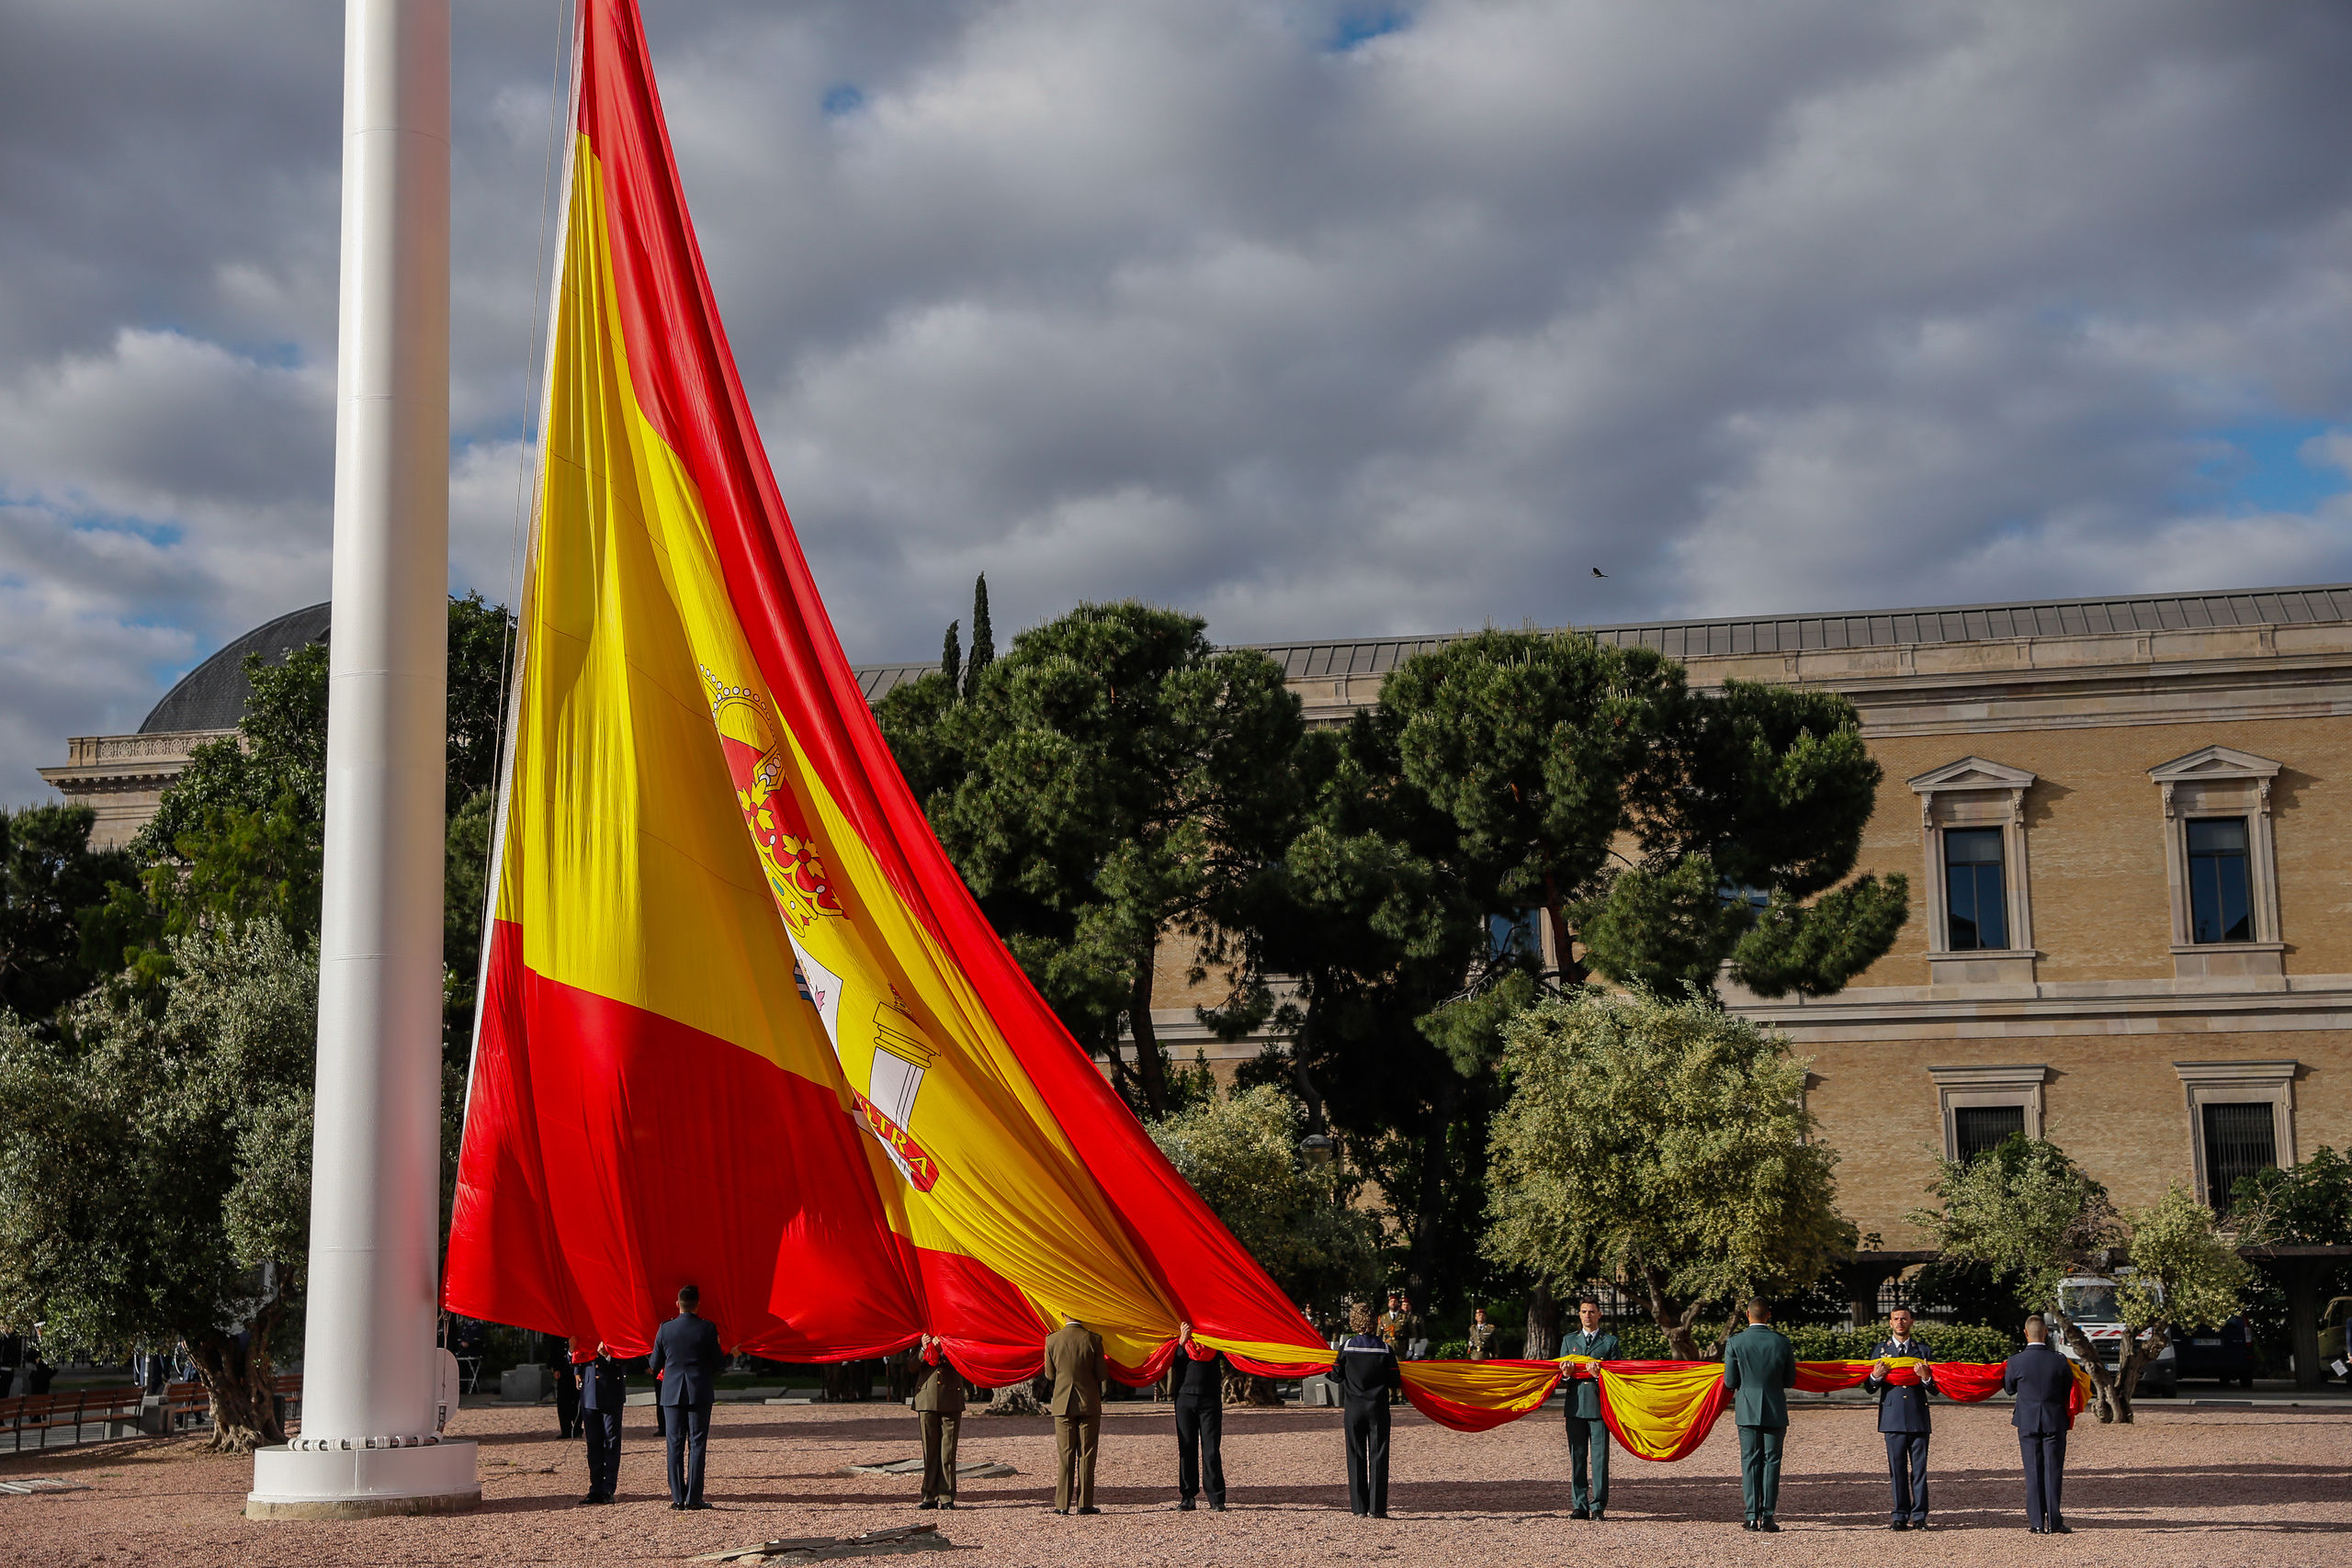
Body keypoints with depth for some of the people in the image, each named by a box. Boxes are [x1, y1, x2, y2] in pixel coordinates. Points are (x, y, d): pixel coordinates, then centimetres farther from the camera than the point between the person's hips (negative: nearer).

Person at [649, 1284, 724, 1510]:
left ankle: (677, 1496, 5)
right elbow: (718, 1362, -3)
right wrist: (729, 1354, 19)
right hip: (700, 1392, -2)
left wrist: (652, 1370, 30)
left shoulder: (665, 1329, -1)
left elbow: (655, 1364, 7)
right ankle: (694, 1497, -1)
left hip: (672, 1392, 2)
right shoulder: (707, 1328, -7)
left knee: (675, 1444, 6)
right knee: (696, 1444, 2)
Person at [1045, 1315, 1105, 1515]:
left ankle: (1063, 1504, 4)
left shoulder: (1052, 1340, -5)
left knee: (1064, 1455, 6)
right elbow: (1101, 1375, -5)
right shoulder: (1093, 1339, -9)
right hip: (1089, 1403, -1)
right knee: (1086, 1454, 5)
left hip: (1062, 1403, 1)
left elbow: (1049, 1374, 4)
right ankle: (1085, 1503, 3)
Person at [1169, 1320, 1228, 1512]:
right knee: (1186, 1449, 1)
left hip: (1210, 1399, -1)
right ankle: (1187, 1497, 7)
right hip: (1185, 1397, 1)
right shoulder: (1179, 1340, 11)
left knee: (1211, 1449, -5)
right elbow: (1173, 1364, -2)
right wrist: (1182, 1341, -13)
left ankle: (1216, 1499, -3)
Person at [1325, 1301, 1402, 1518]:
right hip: (1378, 1410, -1)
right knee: (1378, 1457, 4)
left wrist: (1327, 1371, 22)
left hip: (1353, 1409, 1)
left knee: (1356, 1457, 8)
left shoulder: (1346, 1346, -6)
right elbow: (1395, 1381, -4)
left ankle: (1358, 1507, 7)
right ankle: (1377, 1508, 0)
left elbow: (1336, 1376, 1)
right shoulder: (1385, 1348, -6)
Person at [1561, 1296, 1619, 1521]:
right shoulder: (1569, 1340, 18)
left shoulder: (1610, 1341, 9)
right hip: (1576, 1406, 3)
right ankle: (1579, 1506, 8)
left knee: (1599, 1457, -5)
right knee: (1577, 1457, 3)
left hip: (1599, 1406, -3)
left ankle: (1598, 1507, -1)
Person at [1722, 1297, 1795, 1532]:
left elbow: (1730, 1382, -2)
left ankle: (1752, 1516, 0)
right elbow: (1790, 1381, 3)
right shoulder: (1782, 1342, -4)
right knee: (1771, 1461, 5)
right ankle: (1767, 1516, 1)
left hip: (1747, 1410, 0)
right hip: (1775, 1410, 0)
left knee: (1750, 1461, 5)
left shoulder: (1735, 1342, -6)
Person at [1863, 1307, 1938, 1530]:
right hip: (1893, 1418, 0)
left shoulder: (1924, 1351, 11)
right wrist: (1875, 1376, -12)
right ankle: (1901, 1516, 7)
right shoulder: (1881, 1350, 12)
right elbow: (1870, 1388, 10)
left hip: (1918, 1418, 0)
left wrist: (1926, 1377, -12)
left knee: (1919, 1468, -2)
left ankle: (1918, 1516, 4)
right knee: (1897, 1469, 1)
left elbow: (1935, 1390, 8)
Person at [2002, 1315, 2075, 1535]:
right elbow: (2069, 1391, 6)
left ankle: (2037, 1523, 4)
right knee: (2053, 1472, 4)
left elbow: (2008, 1388, 8)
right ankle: (2054, 1523, 3)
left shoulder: (2015, 1362, -9)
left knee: (2033, 1473, 5)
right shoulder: (2060, 1361, -8)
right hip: (2055, 1422, 0)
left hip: (2027, 1423, 0)